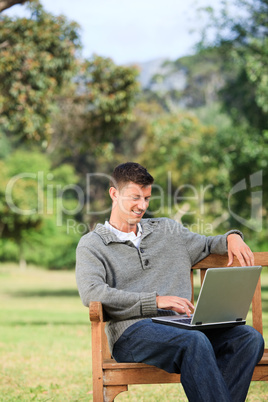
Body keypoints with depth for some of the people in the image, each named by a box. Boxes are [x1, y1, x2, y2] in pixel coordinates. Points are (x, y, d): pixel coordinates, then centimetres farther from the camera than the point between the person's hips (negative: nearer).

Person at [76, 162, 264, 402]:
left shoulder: (167, 229, 26)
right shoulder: (91, 245, 10)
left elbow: (208, 245, 41)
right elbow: (91, 293, -8)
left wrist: (232, 237, 14)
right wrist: (155, 301, -13)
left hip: (180, 326, 5)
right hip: (132, 332, -5)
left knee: (249, 338, -23)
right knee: (196, 342, -36)